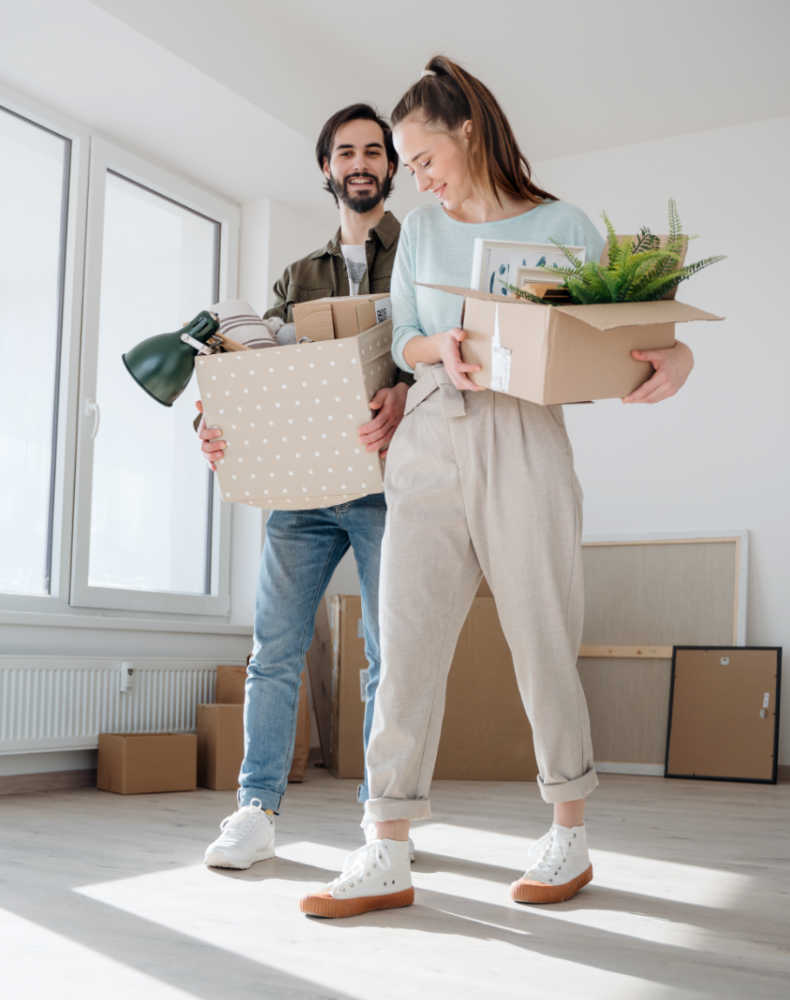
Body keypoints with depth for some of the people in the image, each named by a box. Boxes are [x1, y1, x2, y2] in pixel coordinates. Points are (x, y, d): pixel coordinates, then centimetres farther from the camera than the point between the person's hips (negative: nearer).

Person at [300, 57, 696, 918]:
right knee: (407, 643, -4)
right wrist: (440, 349, -10)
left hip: (522, 437, -3)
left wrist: (674, 355, -20)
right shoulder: (420, 231, 18)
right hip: (427, 442, 4)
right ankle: (387, 856, 1)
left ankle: (569, 834, 18)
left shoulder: (561, 226, 6)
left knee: (542, 638, 0)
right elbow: (401, 340, 14)